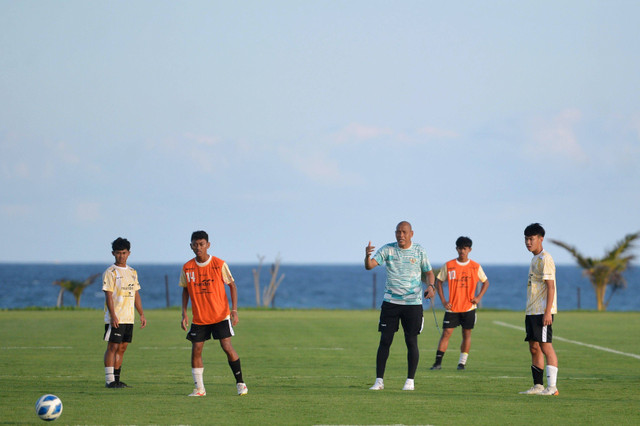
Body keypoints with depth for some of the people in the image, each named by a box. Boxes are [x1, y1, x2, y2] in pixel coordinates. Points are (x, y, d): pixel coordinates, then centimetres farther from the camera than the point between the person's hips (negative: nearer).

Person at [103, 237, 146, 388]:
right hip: (115, 318, -6)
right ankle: (109, 380, -5)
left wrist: (142, 314, 14)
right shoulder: (110, 272, -6)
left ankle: (116, 379, 13)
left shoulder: (132, 272, 15)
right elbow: (108, 295, -12)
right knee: (112, 347, -6)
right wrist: (113, 316, -20)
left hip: (129, 318, 7)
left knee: (122, 348, 8)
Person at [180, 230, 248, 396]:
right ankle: (199, 388, 7)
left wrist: (234, 310, -8)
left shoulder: (219, 264, -6)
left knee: (227, 347, -9)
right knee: (196, 350, -2)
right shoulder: (187, 268, 1)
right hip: (198, 318, 3)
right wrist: (184, 313, 2)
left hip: (220, 315, -3)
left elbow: (232, 286, 1)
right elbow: (185, 290, 12)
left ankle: (240, 383, 4)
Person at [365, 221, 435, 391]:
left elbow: (428, 272, 11)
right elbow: (369, 265, -9)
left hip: (413, 303, 0)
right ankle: (379, 381, 3)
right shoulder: (387, 249, 1)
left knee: (411, 342, 0)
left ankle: (410, 381, 9)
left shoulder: (419, 251, 2)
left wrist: (430, 286, -9)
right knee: (385, 341, -2)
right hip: (390, 302, 0)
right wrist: (367, 256, -32)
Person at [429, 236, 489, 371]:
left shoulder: (475, 267, 2)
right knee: (446, 333, -6)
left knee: (467, 334, 4)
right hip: (452, 307, -1)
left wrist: (479, 297, -1)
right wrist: (443, 300, -2)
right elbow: (438, 281, 7)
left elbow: (485, 282, 13)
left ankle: (462, 362, 13)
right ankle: (438, 362, -6)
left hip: (469, 307, 1)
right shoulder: (448, 266, 0)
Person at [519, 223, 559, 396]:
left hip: (542, 311, -10)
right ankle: (538, 386, 13)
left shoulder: (545, 259, -11)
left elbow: (550, 286, -17)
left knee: (545, 346, -11)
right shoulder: (534, 259, 19)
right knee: (534, 347, 9)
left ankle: (552, 387, -12)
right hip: (532, 311, 10)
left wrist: (547, 312, -22)